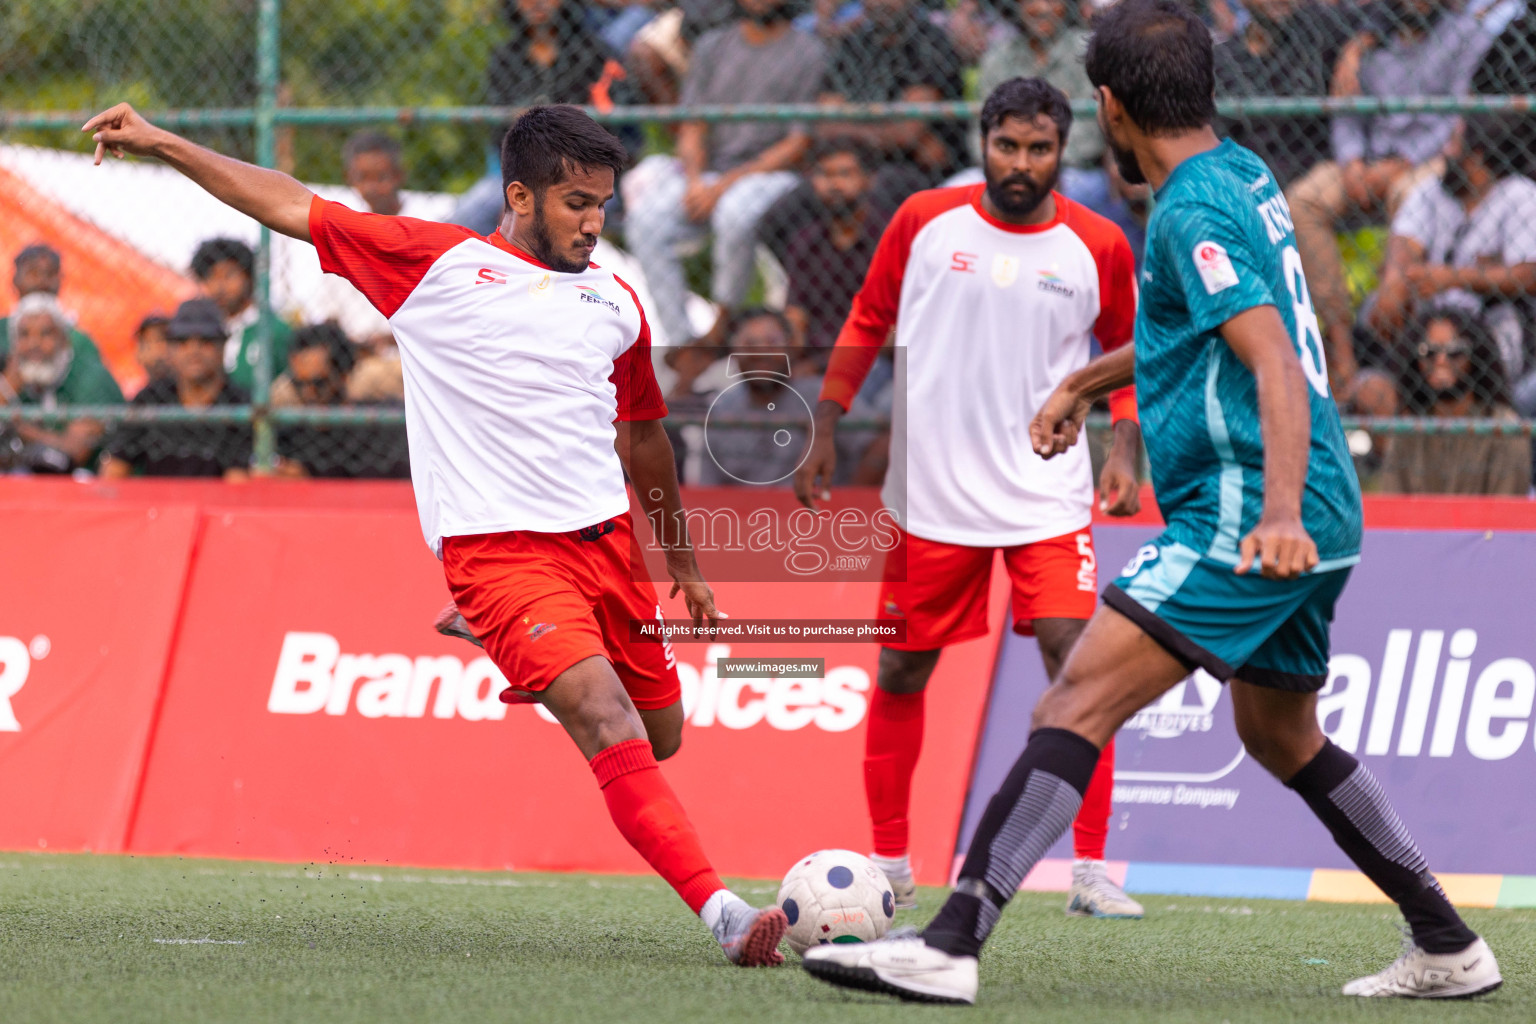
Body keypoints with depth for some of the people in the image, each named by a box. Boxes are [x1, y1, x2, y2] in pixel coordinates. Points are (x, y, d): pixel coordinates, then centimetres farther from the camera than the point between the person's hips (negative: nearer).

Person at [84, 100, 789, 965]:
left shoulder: (616, 303, 14)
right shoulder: (441, 264, 2)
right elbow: (295, 208, 4)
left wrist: (685, 567, 31)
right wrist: (159, 144, -1)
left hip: (604, 538, 6)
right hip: (498, 548, -6)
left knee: (660, 737, 9)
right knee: (610, 724, -21)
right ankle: (723, 912, -29)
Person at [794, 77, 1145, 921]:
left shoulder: (1099, 247, -1)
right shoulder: (925, 221, -1)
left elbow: (1128, 353, 11)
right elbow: (867, 323, 9)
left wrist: (1125, 452, -2)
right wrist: (824, 431, 6)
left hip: (1047, 495, -1)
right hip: (929, 494, 1)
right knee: (901, 672, 7)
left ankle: (1090, 872, -10)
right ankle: (889, 860, 23)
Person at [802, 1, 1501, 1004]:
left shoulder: (1193, 213, -13)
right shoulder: (1244, 175, 15)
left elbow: (1275, 363, -26)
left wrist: (1280, 510, -38)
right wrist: (1088, 382, 43)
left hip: (1242, 518, -10)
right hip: (1323, 522, 10)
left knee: (1077, 705, -16)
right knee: (1285, 739, 26)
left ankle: (951, 945, -25)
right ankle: (1449, 947, 31)